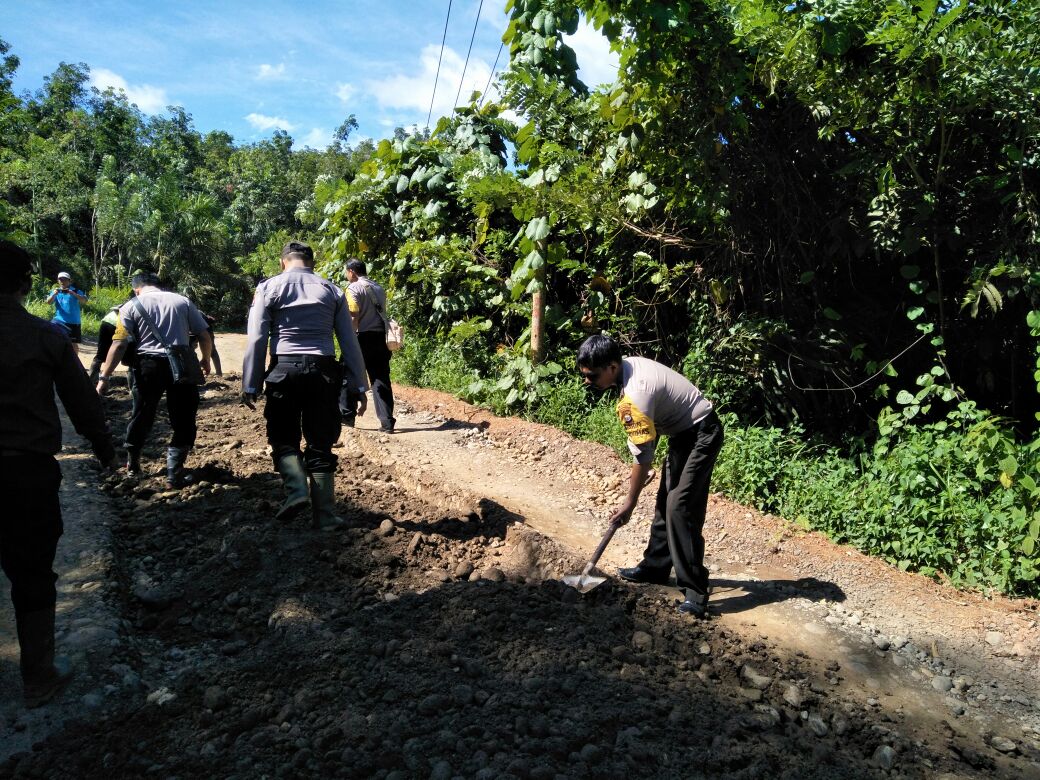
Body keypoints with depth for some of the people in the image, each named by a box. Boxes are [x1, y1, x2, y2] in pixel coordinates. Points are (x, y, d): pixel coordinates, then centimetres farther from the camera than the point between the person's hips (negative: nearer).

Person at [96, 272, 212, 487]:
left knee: (141, 417, 18)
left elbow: (119, 345, -4)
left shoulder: (132, 306, 6)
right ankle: (174, 472, 3)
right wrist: (206, 360, 24)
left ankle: (133, 465, 34)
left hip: (148, 365, 1)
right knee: (184, 420, 8)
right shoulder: (183, 301, 10)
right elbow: (205, 336, 8)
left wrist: (104, 376, -2)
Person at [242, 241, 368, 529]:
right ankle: (324, 515, 11)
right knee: (320, 444, 9)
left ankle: (296, 489, -9)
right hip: (323, 372, 1)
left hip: (284, 370, -1)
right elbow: (350, 342, 7)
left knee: (283, 438, 15)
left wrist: (250, 385, 2)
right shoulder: (332, 290, 10)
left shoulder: (269, 288, 6)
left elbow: (256, 339, -1)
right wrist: (359, 386, 10)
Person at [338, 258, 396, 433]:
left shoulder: (354, 289, -6)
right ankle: (387, 422, 1)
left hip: (364, 339, -5)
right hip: (381, 338, 6)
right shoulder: (379, 289, 14)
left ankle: (347, 415, 15)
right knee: (381, 380, 5)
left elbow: (354, 317, -14)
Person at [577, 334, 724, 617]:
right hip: (685, 432, 11)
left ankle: (695, 592, -13)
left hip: (702, 435, -10)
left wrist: (629, 503, -12)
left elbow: (643, 455, -23)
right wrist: (640, 467, 14)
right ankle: (655, 568, 28)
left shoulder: (635, 396, -30)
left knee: (679, 506, -17)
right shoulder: (631, 364, -2)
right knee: (666, 501, 15)